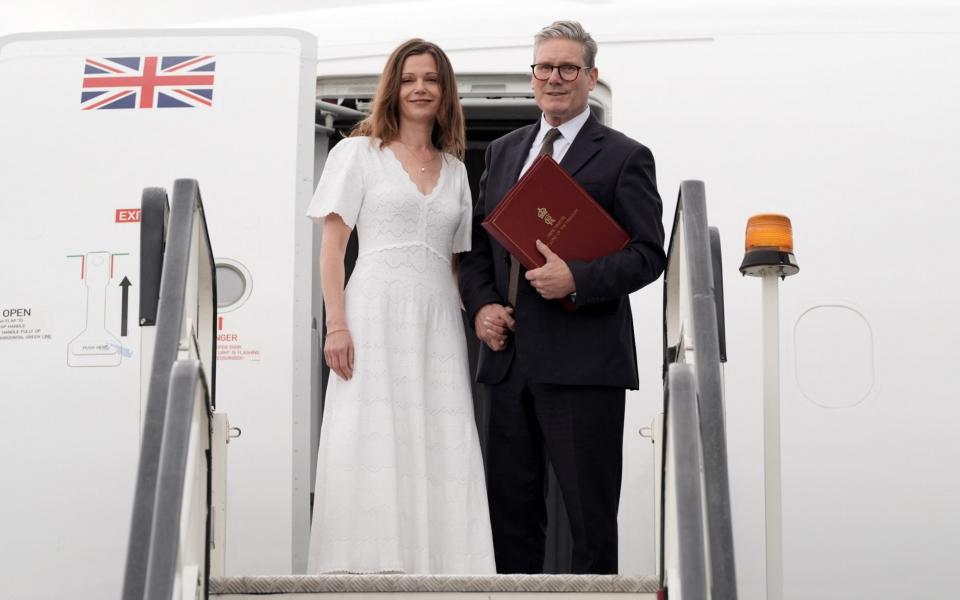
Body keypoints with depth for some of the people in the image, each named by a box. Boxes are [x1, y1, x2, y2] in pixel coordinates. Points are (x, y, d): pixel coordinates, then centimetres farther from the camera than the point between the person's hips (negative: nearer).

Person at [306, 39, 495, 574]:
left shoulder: (455, 170, 19)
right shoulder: (359, 153, 7)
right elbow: (332, 248, 1)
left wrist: (478, 322, 7)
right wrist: (337, 325, -11)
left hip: (440, 323, 4)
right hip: (376, 314, -4)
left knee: (440, 451, -2)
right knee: (373, 446, -9)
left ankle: (437, 566, 1)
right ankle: (368, 569, -7)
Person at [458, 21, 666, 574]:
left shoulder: (624, 157, 0)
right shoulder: (503, 152, 17)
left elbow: (648, 254, -5)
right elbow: (477, 243, 18)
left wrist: (577, 279, -19)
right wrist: (481, 304, 0)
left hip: (583, 362, -6)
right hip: (510, 360, 6)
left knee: (591, 515, 0)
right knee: (511, 507, 10)